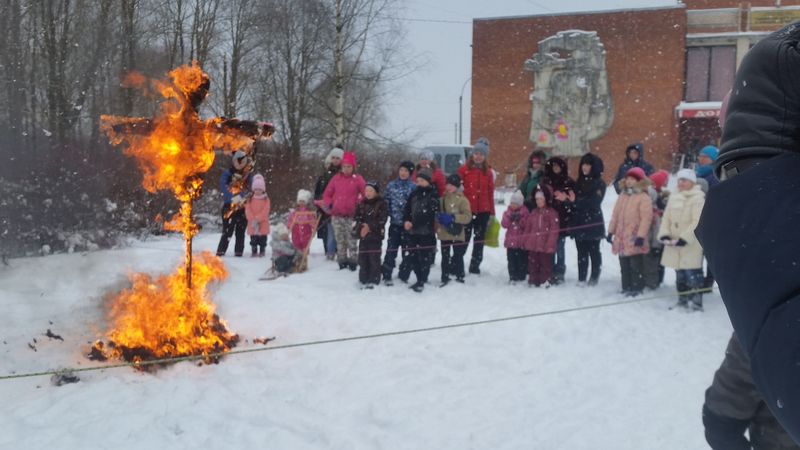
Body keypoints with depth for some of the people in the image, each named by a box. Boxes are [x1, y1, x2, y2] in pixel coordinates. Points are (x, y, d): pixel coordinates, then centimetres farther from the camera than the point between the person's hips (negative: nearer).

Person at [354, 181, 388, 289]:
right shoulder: (362, 204, 10)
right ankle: (363, 280, 16)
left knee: (374, 258, -3)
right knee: (363, 258, 7)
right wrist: (360, 227, -11)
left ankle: (374, 280, 4)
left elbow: (382, 220, -11)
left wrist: (370, 226, -17)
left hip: (375, 235, -5)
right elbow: (357, 218, 7)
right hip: (363, 235, 5)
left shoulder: (381, 204, -4)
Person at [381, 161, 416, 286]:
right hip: (394, 223, 0)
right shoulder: (391, 185, 4)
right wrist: (388, 214, -1)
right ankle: (387, 276, 2)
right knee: (391, 250, -3)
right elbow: (386, 202, 8)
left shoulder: (413, 187, 0)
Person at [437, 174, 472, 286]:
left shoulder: (462, 200, -7)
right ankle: (445, 278, 19)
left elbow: (468, 216, -16)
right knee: (445, 257, 11)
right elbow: (437, 214, 19)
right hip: (444, 233, 4)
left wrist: (453, 218, -23)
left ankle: (460, 277, 17)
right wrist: (439, 217, -3)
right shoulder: (442, 199, 7)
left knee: (458, 256, 5)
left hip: (457, 234, -4)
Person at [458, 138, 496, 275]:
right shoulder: (463, 170, -2)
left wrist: (492, 212, 8)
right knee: (464, 238, 0)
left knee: (479, 239, 10)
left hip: (483, 211, 3)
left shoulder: (488, 172, 7)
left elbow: (490, 193, 9)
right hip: (466, 210, -3)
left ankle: (475, 265, 20)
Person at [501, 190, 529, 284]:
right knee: (511, 260, 5)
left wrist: (519, 219, -21)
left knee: (522, 260, 3)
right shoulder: (507, 212, 7)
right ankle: (512, 277, 11)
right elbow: (504, 224, -3)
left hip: (522, 241, -3)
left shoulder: (524, 212, -1)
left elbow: (526, 225, -8)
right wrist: (509, 218, -18)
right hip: (511, 241, 3)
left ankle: (521, 277, 11)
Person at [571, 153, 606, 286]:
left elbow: (594, 202, -15)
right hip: (579, 222, 5)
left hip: (593, 223, -5)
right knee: (582, 252, 4)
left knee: (594, 251, 1)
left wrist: (575, 200, -20)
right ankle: (581, 279, 6)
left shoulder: (599, 183, -3)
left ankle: (594, 278, 10)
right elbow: (575, 200, 13)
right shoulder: (579, 182, 15)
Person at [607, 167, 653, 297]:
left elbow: (646, 218, -14)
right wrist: (611, 231, 13)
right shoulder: (622, 196, 14)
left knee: (636, 265, 0)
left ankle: (637, 288, 8)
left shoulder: (643, 197, -8)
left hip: (634, 238, -7)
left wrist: (641, 235, -20)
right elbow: (615, 215, 16)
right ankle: (626, 287, 21)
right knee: (624, 265, 13)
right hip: (621, 238, 7)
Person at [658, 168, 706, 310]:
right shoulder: (673, 198, 12)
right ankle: (683, 299, 24)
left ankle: (696, 301, -2)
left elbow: (697, 222, -17)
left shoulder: (698, 198, -10)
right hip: (674, 244, 7)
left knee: (692, 274, -9)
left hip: (691, 245, -7)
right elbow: (666, 218, 10)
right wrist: (664, 235, -5)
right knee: (680, 274, 14)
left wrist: (684, 238, -21)